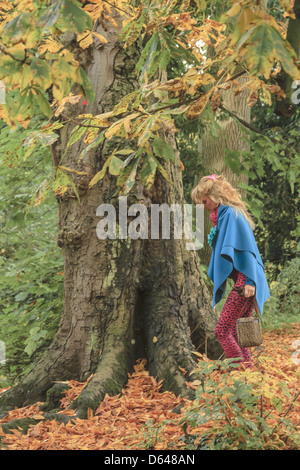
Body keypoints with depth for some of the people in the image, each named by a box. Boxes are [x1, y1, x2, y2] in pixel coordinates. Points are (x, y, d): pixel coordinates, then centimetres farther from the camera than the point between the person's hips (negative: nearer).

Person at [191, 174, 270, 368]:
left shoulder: (231, 214, -11)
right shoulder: (224, 215, 19)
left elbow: (246, 247, -18)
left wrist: (250, 281, -22)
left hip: (243, 280, -10)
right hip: (242, 281, 10)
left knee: (222, 331, -9)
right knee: (236, 333, 10)